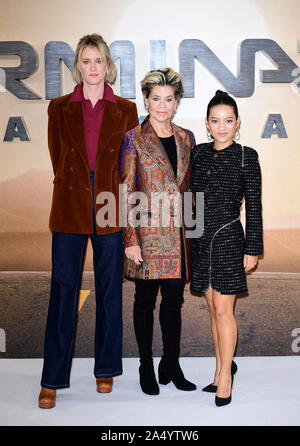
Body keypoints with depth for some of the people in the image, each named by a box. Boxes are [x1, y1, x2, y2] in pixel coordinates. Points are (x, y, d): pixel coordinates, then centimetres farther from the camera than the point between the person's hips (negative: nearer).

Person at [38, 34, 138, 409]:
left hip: (111, 209, 1)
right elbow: (57, 161, 9)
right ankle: (52, 379, 12)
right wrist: (75, 189, 4)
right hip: (70, 208, 0)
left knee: (109, 290, 8)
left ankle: (105, 370, 24)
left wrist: (116, 198, 1)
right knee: (63, 290, 2)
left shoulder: (125, 110, 7)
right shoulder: (59, 109, 7)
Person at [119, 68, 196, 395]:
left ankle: (171, 366, 26)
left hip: (178, 233, 4)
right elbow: (126, 193, -7)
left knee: (174, 300, 11)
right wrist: (130, 239, -12)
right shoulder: (133, 139, -4)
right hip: (147, 231, -4)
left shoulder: (186, 138, 10)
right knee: (145, 300, 7)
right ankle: (146, 369, 22)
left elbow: (190, 187, 15)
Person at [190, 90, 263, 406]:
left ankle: (225, 374, 13)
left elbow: (253, 206, -3)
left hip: (228, 240, -4)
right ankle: (222, 367, 27)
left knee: (223, 310, -2)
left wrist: (252, 249, -5)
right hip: (201, 240, 4)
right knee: (213, 308, 13)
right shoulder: (198, 153, 7)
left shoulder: (246, 157, -4)